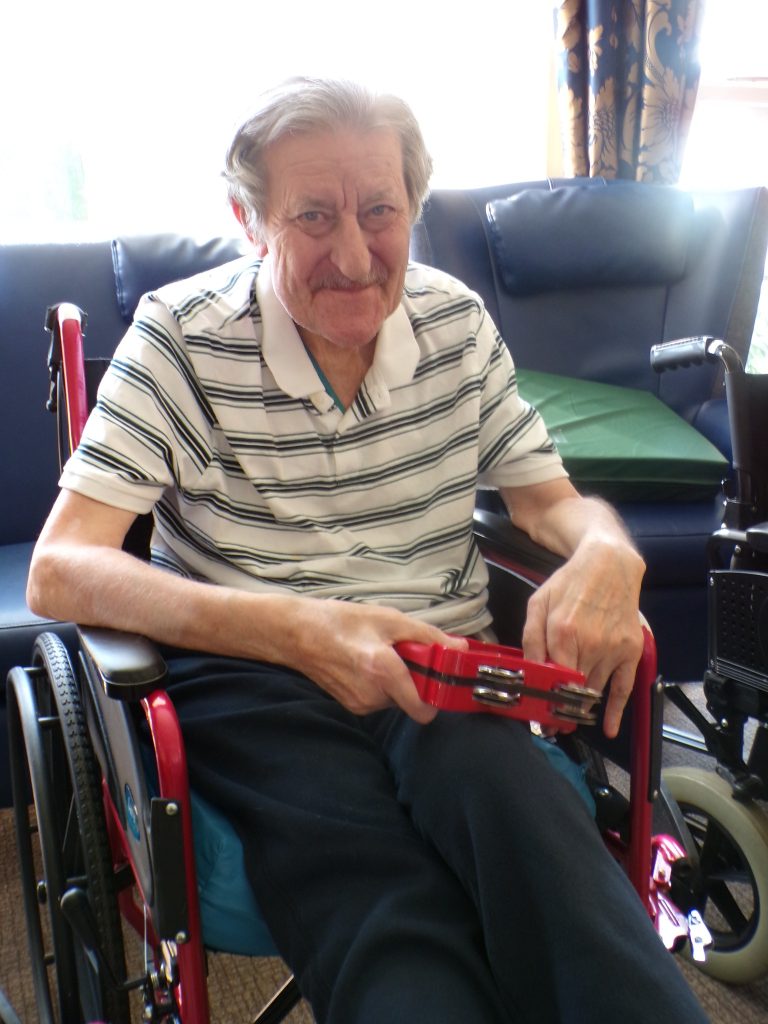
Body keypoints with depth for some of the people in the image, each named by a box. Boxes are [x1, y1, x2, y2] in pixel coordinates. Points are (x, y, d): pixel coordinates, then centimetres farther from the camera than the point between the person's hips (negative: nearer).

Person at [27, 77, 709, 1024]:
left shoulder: (457, 322, 7)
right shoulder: (182, 337, -5)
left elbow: (551, 500, 16)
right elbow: (59, 571, -14)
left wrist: (606, 554, -12)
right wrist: (292, 628, -30)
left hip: (442, 666, 4)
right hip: (254, 678, -3)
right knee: (391, 927, -33)